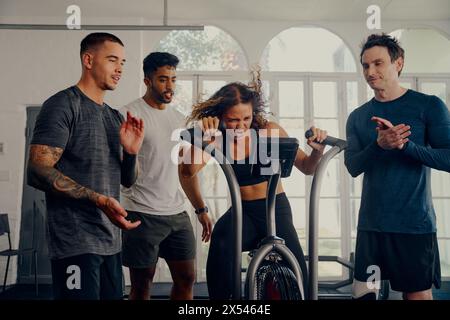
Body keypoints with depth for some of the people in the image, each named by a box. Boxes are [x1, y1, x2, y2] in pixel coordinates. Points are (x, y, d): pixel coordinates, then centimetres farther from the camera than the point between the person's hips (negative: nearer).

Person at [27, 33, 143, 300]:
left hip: (111, 242, 8)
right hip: (76, 243, -7)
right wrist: (99, 199, -25)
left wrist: (131, 152, -5)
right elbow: (38, 172, -18)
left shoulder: (115, 117, 14)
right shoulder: (63, 105, -8)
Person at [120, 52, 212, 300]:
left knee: (186, 278, 11)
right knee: (142, 285, 5)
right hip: (143, 214, -6)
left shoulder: (179, 119, 14)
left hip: (177, 214, 6)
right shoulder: (130, 114, -6)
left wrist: (201, 209, 15)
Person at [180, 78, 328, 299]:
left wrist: (317, 150, -28)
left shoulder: (268, 131, -12)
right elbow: (189, 171, -26)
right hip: (243, 211, 0)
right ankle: (219, 295, -14)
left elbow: (306, 168, -7)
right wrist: (202, 139, -43)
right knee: (222, 236, -33)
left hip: (276, 208, 0)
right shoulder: (218, 139, -9)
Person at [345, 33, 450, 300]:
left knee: (419, 294, 4)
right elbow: (353, 167, -2)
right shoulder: (358, 117, 8)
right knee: (363, 293, 8)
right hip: (371, 224, 4)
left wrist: (404, 145, -22)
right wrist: (379, 145, -21)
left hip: (416, 224, -3)